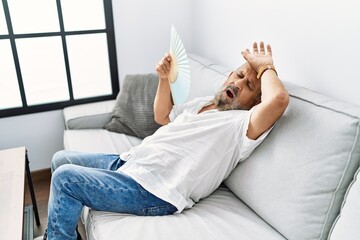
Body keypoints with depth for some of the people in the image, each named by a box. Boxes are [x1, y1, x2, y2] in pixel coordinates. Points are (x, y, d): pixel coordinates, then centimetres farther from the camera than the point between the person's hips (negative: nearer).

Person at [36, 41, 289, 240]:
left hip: (153, 192, -10)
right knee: (61, 159, 16)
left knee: (65, 177, -16)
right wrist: (164, 78, 9)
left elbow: (278, 99, -33)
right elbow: (162, 117, 24)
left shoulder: (242, 124, -13)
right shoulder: (201, 103, 15)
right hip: (128, 161, 10)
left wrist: (265, 67, -13)